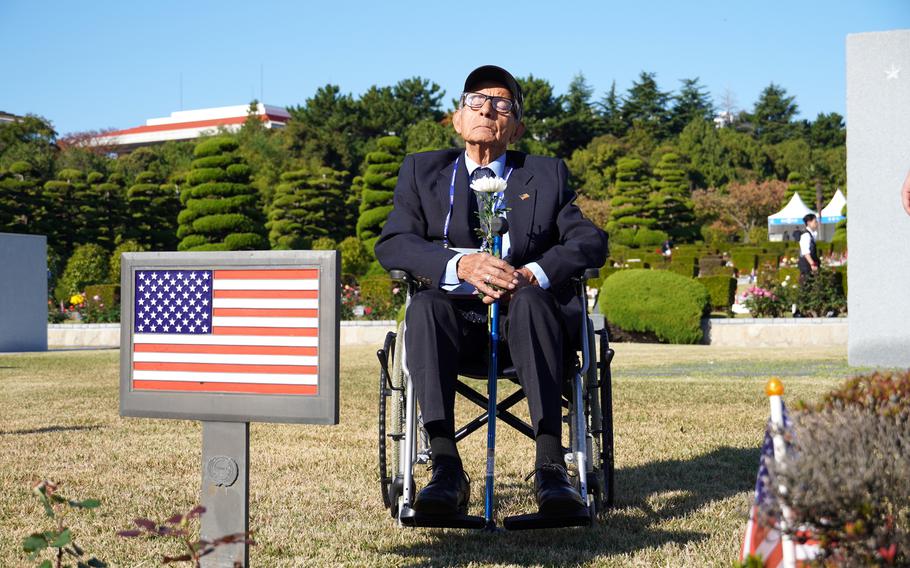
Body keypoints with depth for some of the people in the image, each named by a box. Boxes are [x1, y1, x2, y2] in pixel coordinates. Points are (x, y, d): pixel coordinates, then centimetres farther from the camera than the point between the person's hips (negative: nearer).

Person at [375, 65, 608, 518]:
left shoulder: (547, 175, 18)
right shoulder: (423, 170, 18)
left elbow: (591, 241, 4)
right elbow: (391, 244, 2)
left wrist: (533, 274, -17)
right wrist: (460, 265, -19)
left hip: (524, 315, 0)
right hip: (454, 320, 0)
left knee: (531, 301, -34)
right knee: (424, 306, -33)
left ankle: (551, 467, -42)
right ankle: (446, 470, -39)